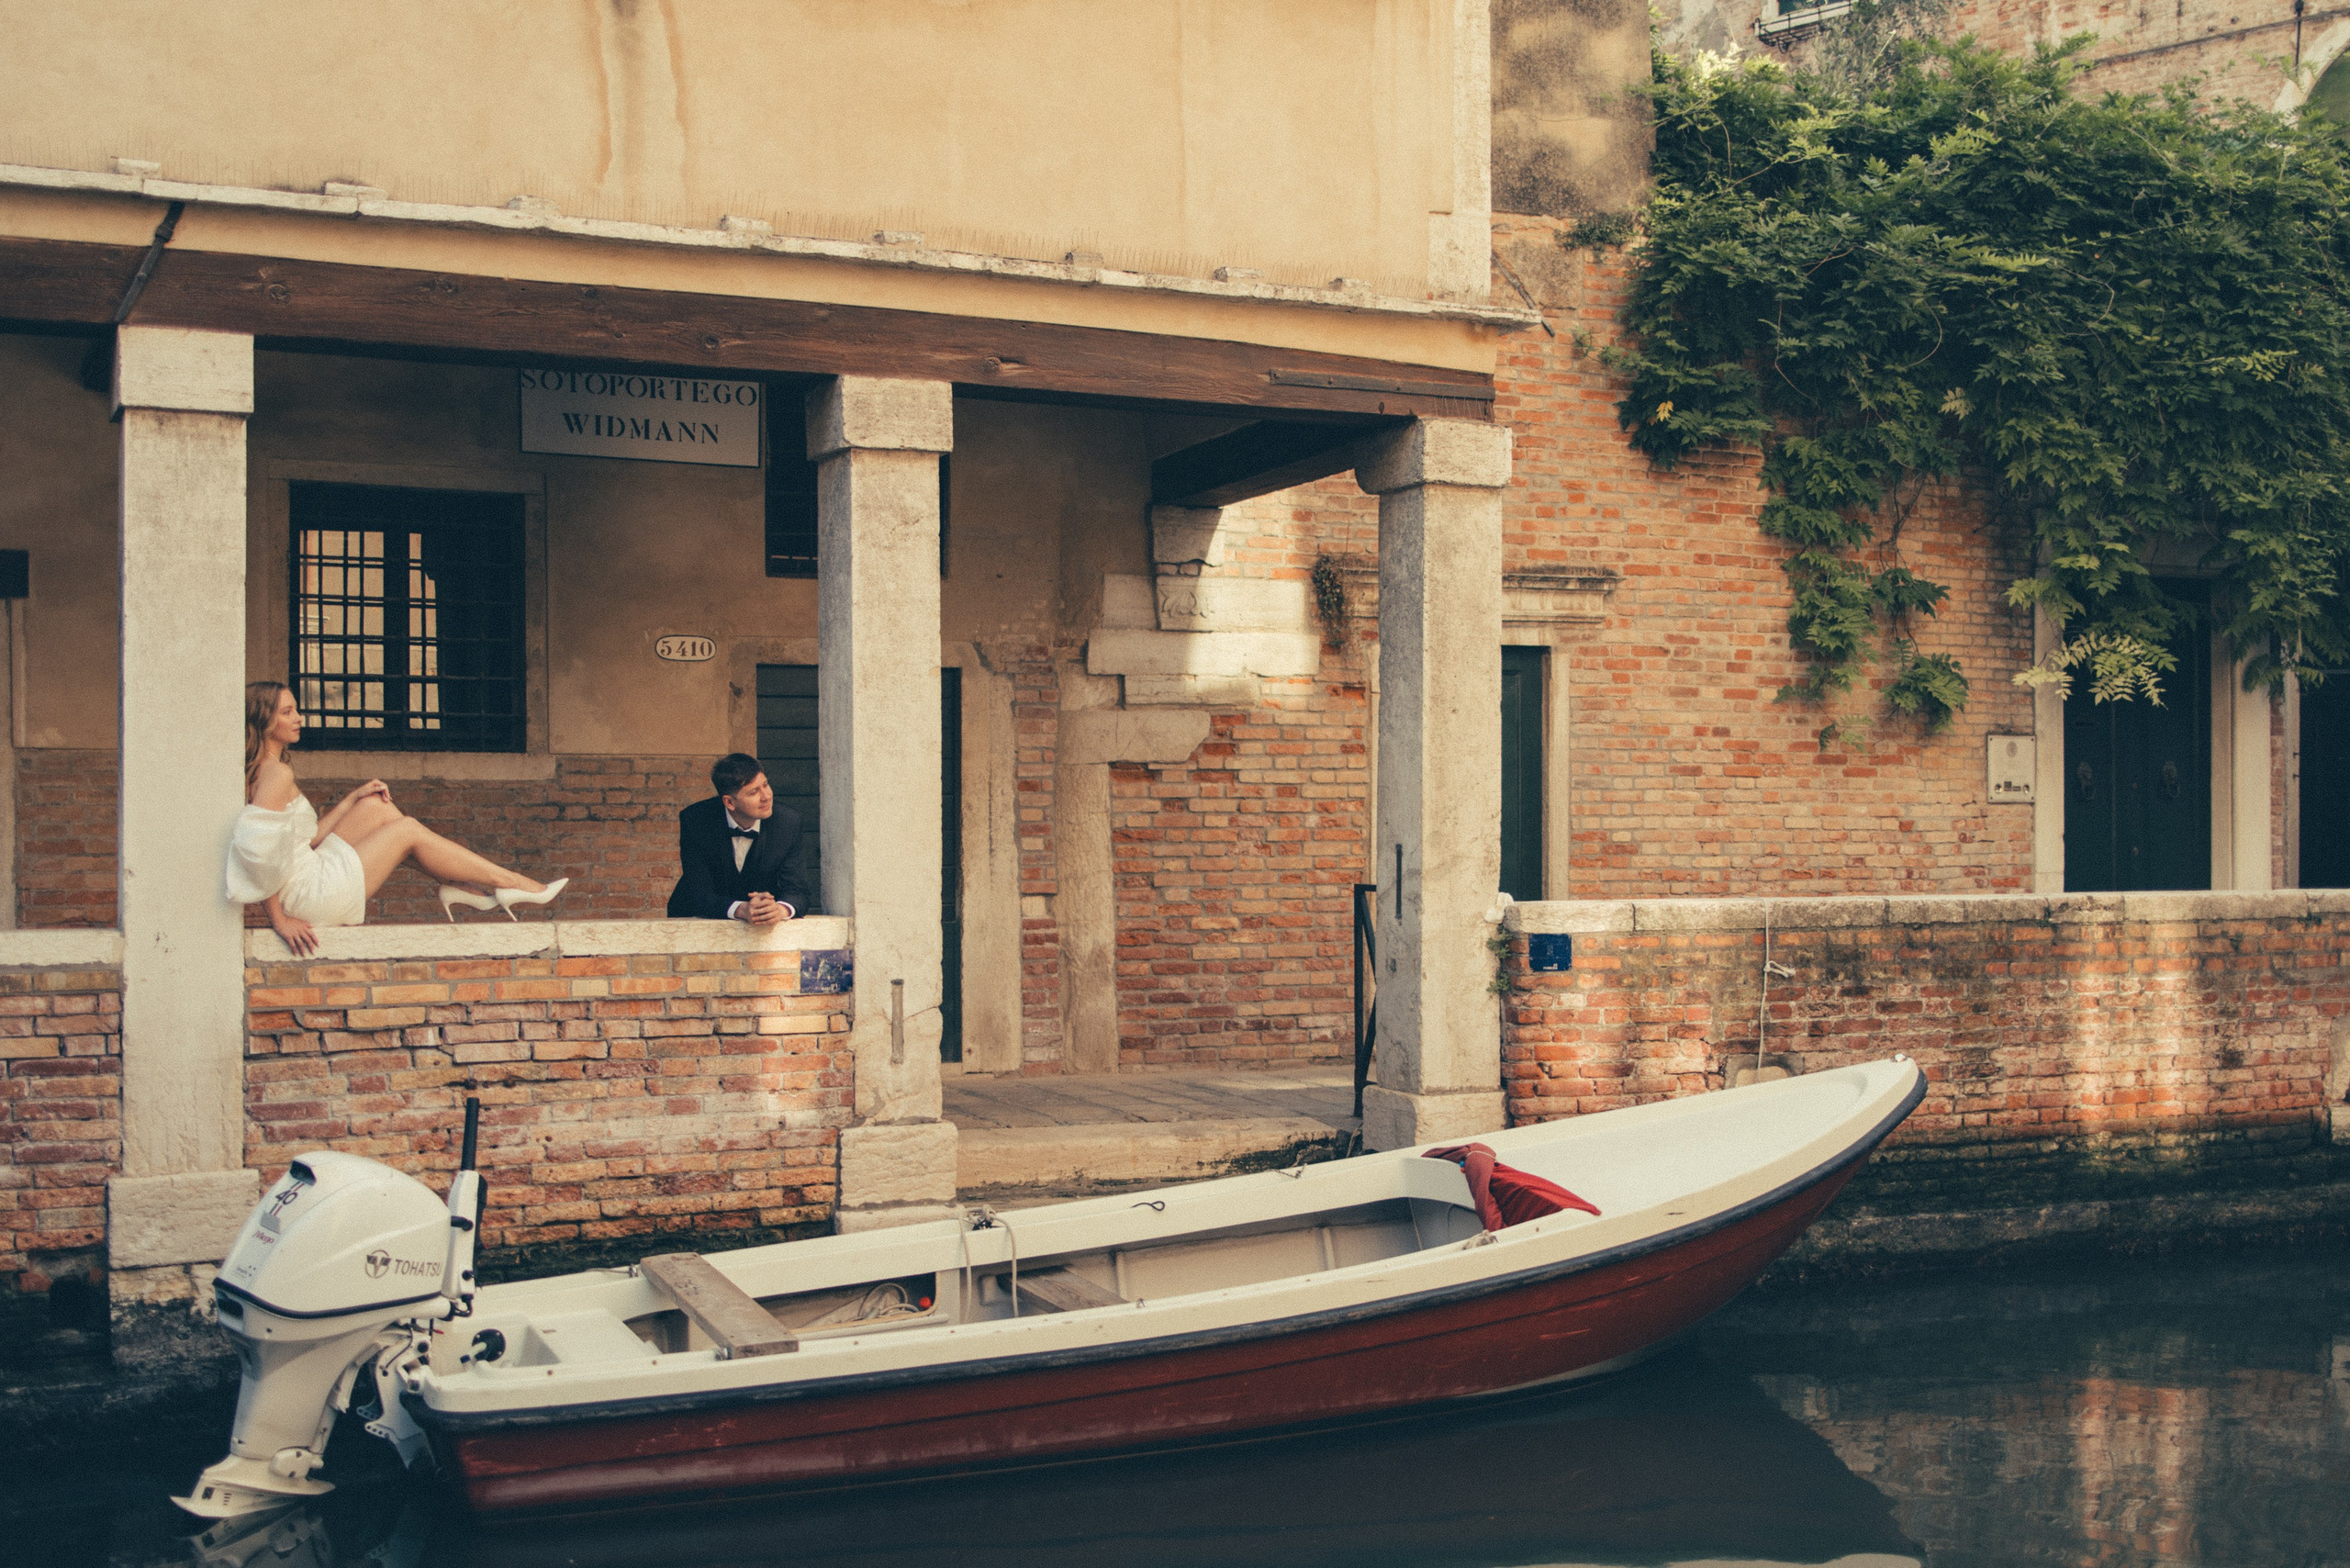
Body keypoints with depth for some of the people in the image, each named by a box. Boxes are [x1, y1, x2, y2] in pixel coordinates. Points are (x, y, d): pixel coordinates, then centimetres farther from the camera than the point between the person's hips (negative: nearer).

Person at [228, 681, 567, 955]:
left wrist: (354, 797, 15)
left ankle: (458, 885, 12)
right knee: (408, 830, -2)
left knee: (375, 806, 11)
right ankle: (512, 883, 7)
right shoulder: (277, 774, -17)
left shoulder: (260, 773, 14)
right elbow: (256, 848, -26)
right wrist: (280, 920, -22)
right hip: (310, 898, -10)